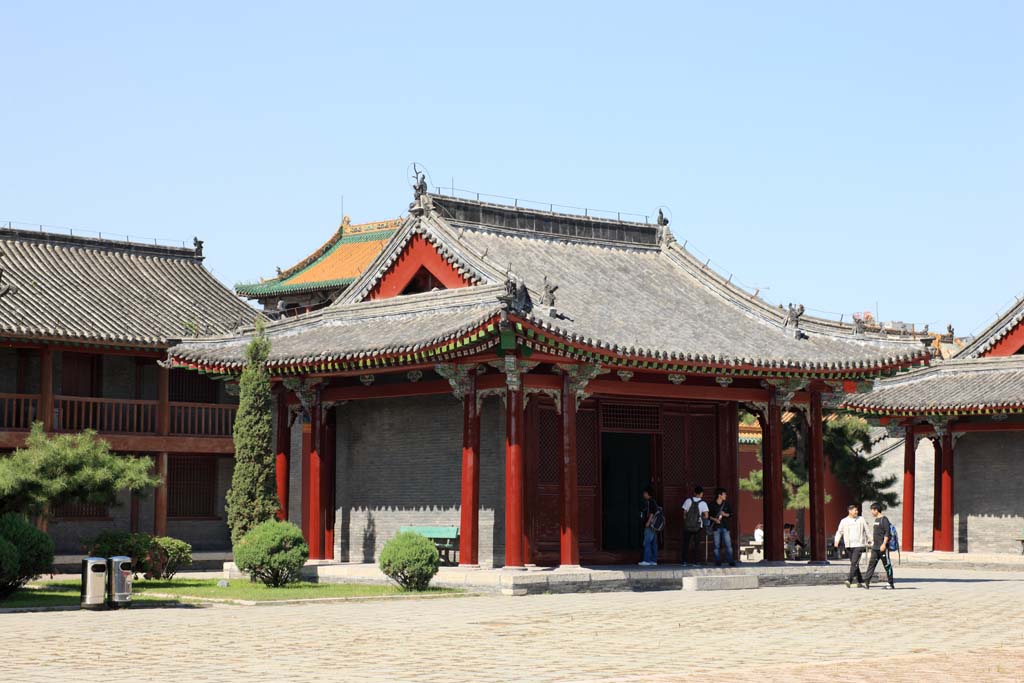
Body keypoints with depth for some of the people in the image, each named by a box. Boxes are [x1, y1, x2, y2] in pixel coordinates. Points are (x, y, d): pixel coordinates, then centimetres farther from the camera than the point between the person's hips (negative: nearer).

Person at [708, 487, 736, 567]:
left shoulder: (726, 504, 8)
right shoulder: (712, 505, 0)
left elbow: (731, 513, 11)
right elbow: (708, 515, 2)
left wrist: (725, 514, -9)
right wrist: (714, 519, -14)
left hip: (725, 527, 2)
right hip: (716, 527, -2)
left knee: (728, 544, -4)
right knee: (717, 546, 1)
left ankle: (730, 561, -1)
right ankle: (718, 562, 7)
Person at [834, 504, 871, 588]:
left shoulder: (861, 519, 6)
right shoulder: (844, 521, 7)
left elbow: (867, 530, 12)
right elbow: (839, 532, 4)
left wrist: (870, 540, 10)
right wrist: (836, 541, -11)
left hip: (859, 544, -3)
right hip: (849, 545, 3)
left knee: (854, 563, -15)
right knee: (854, 563, 8)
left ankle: (849, 580, -22)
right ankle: (860, 581, 17)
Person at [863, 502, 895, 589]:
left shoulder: (884, 519, -11)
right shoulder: (876, 520, 16)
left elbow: (887, 533, -18)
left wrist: (884, 544, -23)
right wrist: (872, 541, 24)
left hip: (882, 547, -9)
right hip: (875, 548, 9)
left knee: (887, 565, 0)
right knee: (871, 563, 0)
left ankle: (891, 583, 9)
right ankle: (866, 582, -6)